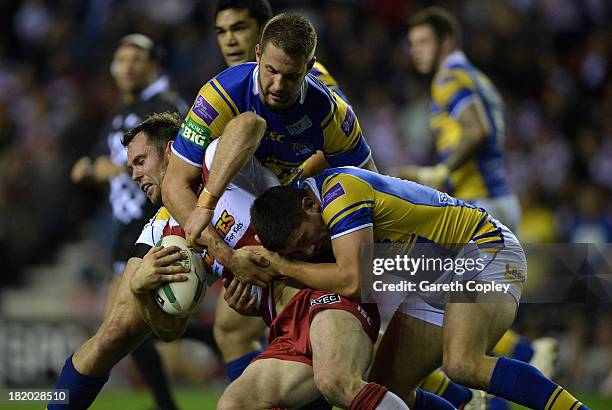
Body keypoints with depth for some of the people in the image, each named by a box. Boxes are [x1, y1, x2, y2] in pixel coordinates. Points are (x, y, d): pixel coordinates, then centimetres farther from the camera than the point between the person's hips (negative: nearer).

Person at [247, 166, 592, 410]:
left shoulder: (338, 189, -24)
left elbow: (352, 281, -32)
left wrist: (282, 267, -19)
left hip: (486, 250, -10)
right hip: (438, 282, 10)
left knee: (462, 364, -34)